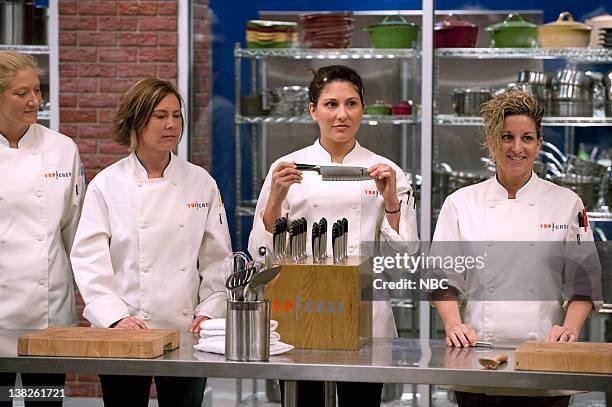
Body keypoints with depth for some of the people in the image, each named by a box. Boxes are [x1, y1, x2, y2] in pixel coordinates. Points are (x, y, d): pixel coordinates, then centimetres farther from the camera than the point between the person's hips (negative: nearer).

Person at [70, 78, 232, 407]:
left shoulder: (201, 183, 6)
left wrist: (209, 312, -4)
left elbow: (217, 259, 8)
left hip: (186, 331, 2)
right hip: (124, 330, -2)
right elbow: (89, 260, -5)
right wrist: (116, 318, -15)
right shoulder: (107, 185, 0)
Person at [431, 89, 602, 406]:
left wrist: (570, 327, -11)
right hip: (478, 355, 0)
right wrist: (454, 325, -11)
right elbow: (444, 277, 5)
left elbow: (583, 280, 5)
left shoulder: (567, 204, 6)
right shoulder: (461, 204, 7)